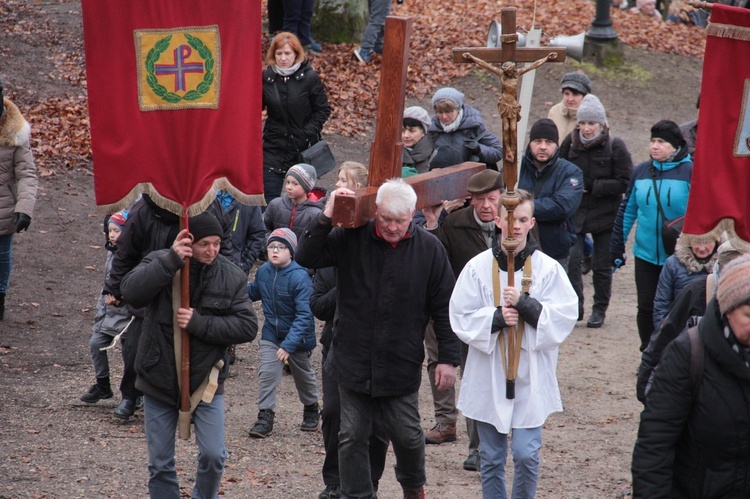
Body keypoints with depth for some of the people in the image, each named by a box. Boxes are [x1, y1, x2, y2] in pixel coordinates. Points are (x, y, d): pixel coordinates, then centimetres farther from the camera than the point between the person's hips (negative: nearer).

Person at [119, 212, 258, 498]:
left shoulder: (231, 276, -4)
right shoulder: (159, 263, -7)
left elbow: (247, 327, -10)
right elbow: (131, 292, -25)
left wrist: (199, 323, -21)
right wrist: (171, 260, -32)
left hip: (205, 380, 0)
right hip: (159, 379, 0)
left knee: (213, 455, -6)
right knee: (160, 463, 7)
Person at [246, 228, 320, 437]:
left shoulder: (300, 277, -29)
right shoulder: (264, 271, -10)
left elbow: (304, 315, -30)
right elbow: (253, 292, 13)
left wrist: (289, 344, -36)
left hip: (297, 336, -3)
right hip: (271, 334, 3)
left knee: (303, 375, 18)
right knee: (267, 373, -11)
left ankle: (311, 409, 42)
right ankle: (265, 416, -2)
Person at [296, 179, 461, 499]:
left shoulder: (429, 249, -3)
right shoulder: (351, 239, -3)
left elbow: (443, 307, 0)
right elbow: (306, 258, -6)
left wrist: (448, 358, -2)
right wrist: (326, 218, -17)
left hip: (402, 365, -1)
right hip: (353, 361, 1)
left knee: (407, 435, 9)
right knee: (353, 437, 5)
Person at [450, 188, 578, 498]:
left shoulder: (548, 269, -2)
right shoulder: (478, 267, 0)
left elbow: (565, 317, -6)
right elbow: (461, 318, -2)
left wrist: (525, 304, -18)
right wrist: (496, 318, -17)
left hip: (531, 377, -1)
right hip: (488, 377, 1)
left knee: (526, 454, -6)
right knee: (491, 457, 10)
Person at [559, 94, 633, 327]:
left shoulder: (615, 146, -8)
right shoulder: (570, 142, -1)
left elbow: (625, 183, -10)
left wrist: (592, 186, -15)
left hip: (606, 215, -1)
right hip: (575, 213, 1)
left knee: (602, 265, 7)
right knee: (572, 259, -14)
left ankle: (600, 310, 23)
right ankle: (575, 306, -1)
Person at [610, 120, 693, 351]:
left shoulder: (690, 172, -9)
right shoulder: (641, 171, 4)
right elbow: (627, 211, 12)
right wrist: (617, 248, 11)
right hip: (646, 255, 4)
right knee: (646, 307, 8)